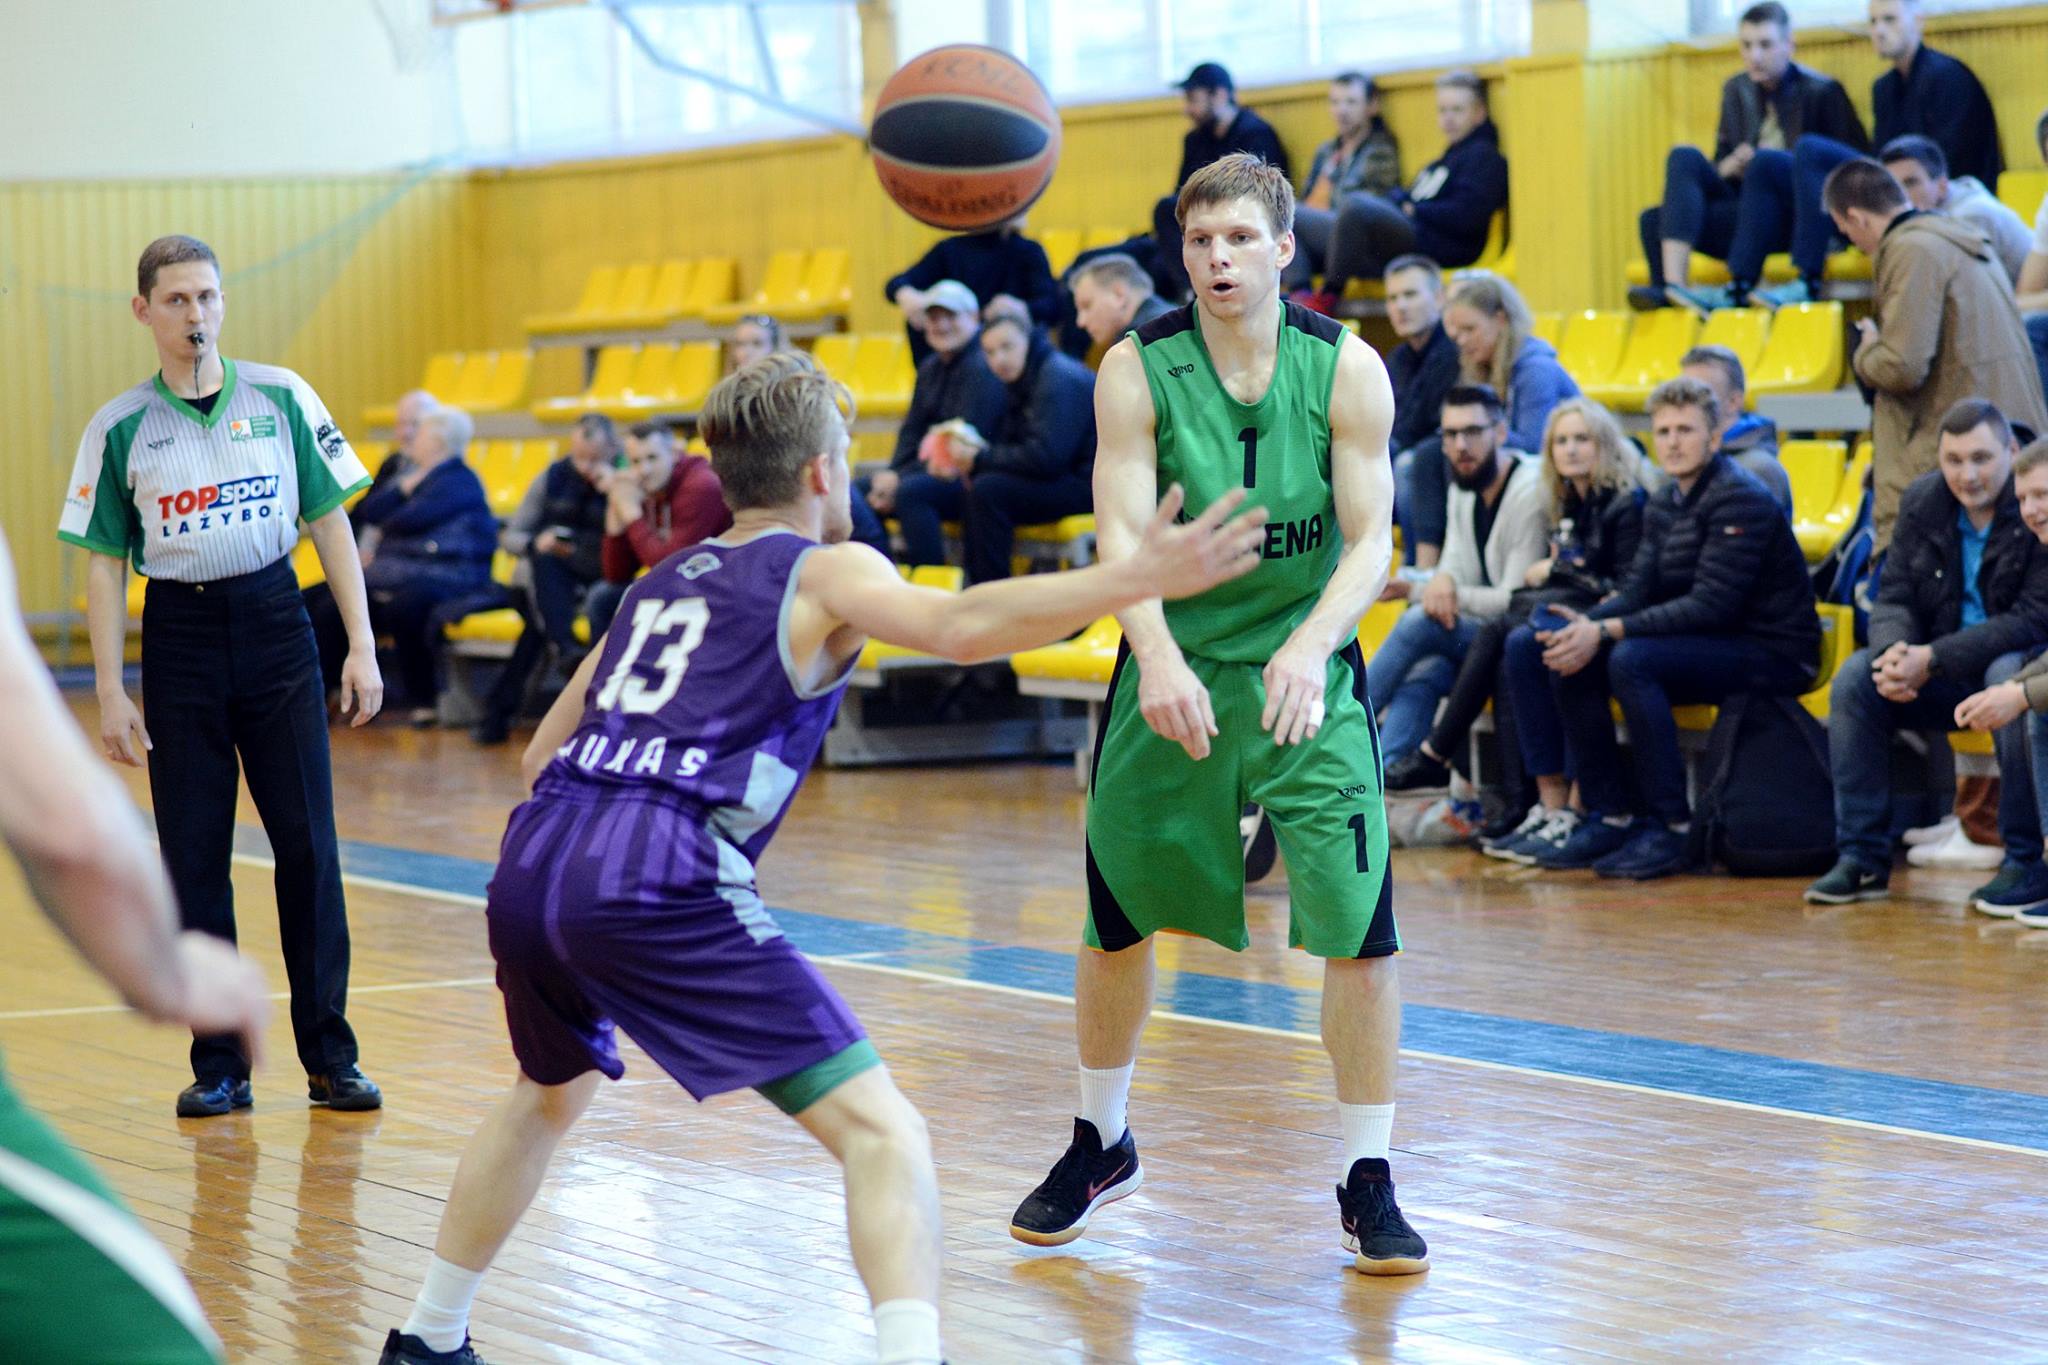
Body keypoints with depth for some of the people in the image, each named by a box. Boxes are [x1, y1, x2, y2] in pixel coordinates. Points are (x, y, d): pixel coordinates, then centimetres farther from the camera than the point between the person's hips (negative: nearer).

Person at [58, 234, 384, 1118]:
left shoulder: (280, 398, 2)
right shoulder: (120, 428, 2)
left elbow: (330, 521, 5)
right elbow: (104, 563, 4)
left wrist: (361, 645, -1)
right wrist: (110, 691, -1)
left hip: (274, 623, 0)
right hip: (179, 638, 0)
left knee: (307, 845, -1)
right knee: (193, 859, 2)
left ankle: (330, 1059, 7)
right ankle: (219, 1066, 11)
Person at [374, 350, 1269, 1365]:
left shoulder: (661, 582, 26)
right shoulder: (824, 572, 7)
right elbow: (960, 626, -14)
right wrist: (1135, 580, -18)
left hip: (531, 864, 7)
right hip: (661, 884, -7)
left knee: (549, 1096, 35)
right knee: (880, 1132, -9)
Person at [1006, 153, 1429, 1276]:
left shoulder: (1346, 370, -9)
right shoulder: (1137, 370, -10)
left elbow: (1370, 540, -11)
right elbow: (1122, 530, -18)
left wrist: (1308, 647, -29)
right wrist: (1159, 657, -35)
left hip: (1304, 675, -1)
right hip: (1172, 670, 1)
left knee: (1359, 930, -11)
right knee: (1117, 923, 10)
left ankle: (1368, 1183, 3)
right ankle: (1101, 1144, 33)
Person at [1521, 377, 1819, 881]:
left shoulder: (1739, 500, -15)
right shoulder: (1664, 506, 12)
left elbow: (1711, 606, -23)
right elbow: (1637, 591, 5)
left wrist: (1608, 632, -26)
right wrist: (1585, 623, -17)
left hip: (1775, 655, -9)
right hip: (1713, 646, 9)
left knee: (1631, 661, -29)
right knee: (1570, 663, -6)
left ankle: (1669, 829, -25)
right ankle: (1608, 818, -1)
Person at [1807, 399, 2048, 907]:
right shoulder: (1922, 501, 1)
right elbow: (1894, 596, 3)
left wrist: (1933, 659, -29)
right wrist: (1894, 651, -23)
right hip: (1945, 675, 5)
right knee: (1855, 675, -17)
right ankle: (1862, 859, -14)